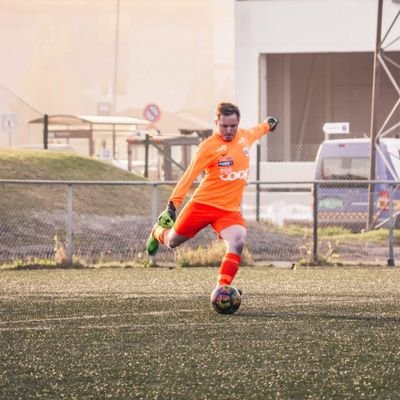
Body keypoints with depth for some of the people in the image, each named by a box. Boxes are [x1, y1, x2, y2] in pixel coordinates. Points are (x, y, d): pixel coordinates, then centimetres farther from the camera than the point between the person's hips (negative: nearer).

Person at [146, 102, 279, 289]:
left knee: (237, 242, -26)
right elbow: (189, 175, -15)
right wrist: (172, 205, -20)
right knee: (172, 242, 11)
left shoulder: (245, 136, 5)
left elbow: (255, 132, 31)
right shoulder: (208, 146, -13)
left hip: (230, 209, 3)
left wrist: (268, 125, 51)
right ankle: (159, 232, 49)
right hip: (203, 204, -3)